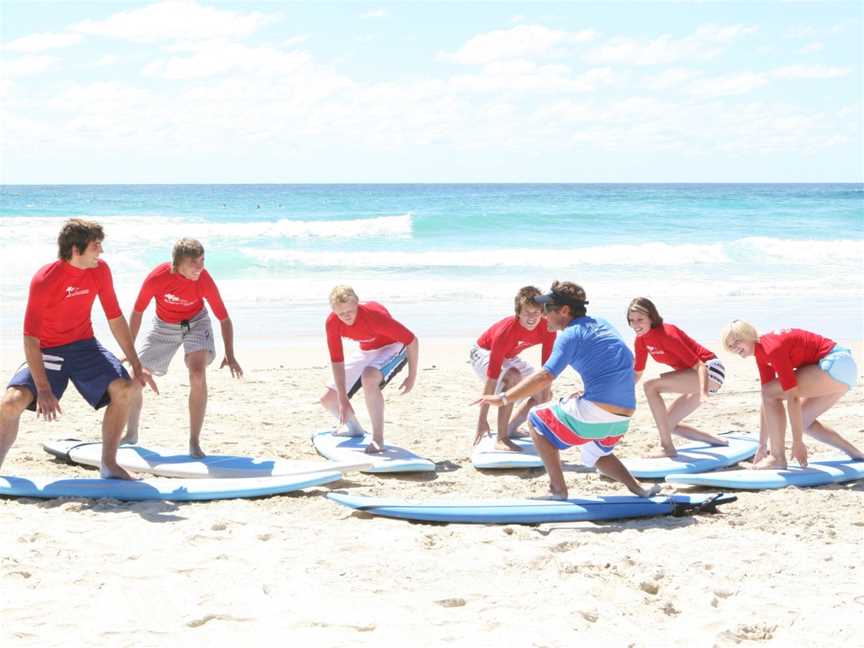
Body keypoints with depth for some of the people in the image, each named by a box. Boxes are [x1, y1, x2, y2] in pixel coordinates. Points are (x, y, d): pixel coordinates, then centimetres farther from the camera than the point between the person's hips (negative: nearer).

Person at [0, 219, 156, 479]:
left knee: (123, 389, -20)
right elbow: (30, 338, -22)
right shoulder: (44, 280, -22)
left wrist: (137, 367, 1)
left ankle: (109, 465, -6)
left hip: (84, 346, 4)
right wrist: (44, 390, -28)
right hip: (46, 352, -4)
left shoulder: (99, 270, -8)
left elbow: (116, 319, 2)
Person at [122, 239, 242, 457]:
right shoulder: (157, 278, -29)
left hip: (195, 324, -1)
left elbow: (224, 319, -17)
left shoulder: (204, 281, -28)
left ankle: (195, 442, -17)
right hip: (164, 326, 2)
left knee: (197, 373, -26)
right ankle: (131, 434, 30)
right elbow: (138, 312, -12)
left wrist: (230, 356, -22)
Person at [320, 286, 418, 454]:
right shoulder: (332, 323, -22)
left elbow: (411, 340, -28)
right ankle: (354, 429, 37)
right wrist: (342, 398, -18)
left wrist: (412, 376, -23)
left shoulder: (374, 314, -37)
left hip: (392, 347, -6)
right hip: (366, 352, 6)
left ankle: (378, 439, -29)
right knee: (328, 399, 4)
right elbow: (337, 361, -15)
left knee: (368, 377, -40)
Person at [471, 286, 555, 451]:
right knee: (512, 377, -36)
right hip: (484, 352, -7)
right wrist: (482, 420, -38)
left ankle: (510, 429, 20)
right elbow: (492, 376, -39)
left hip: (509, 357, 7)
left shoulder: (547, 328, -26)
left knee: (544, 394, 2)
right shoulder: (506, 331, -40)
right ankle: (501, 440, -34)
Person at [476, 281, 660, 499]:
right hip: (623, 419, 8)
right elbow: (628, 362, 25)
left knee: (536, 419, 12)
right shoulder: (603, 325, 16)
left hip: (595, 414, -8)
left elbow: (545, 377, -19)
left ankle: (558, 489, 7)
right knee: (596, 453, 35)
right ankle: (638, 490, 15)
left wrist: (503, 398, -15)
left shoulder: (570, 334, -8)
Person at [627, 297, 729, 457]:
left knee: (650, 386, -23)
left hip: (710, 371, -9)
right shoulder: (641, 339, 3)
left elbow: (698, 365, -26)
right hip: (694, 377, 9)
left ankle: (667, 447, -21)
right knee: (669, 425, 10)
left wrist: (703, 393, -42)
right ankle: (720, 442, 22)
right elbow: (636, 373, 16)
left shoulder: (667, 334, -22)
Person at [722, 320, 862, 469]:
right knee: (802, 421, 19)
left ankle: (778, 458, -9)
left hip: (837, 366, -10)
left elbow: (793, 397, -22)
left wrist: (798, 442, -20)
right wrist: (762, 446, 13)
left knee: (770, 392, -14)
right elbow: (767, 401, 13)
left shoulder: (772, 348, -19)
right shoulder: (761, 352, 10)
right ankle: (857, 455, 25)